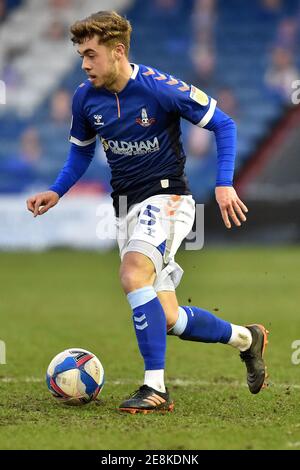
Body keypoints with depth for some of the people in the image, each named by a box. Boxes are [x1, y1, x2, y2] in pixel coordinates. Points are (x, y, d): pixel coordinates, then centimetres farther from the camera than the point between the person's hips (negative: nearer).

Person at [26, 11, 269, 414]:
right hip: (127, 207, 6)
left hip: (166, 196, -6)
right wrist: (56, 192, 3)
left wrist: (225, 184, -16)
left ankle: (155, 388, -27)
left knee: (133, 274, -32)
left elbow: (223, 124, -7)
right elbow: (81, 152, 18)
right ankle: (247, 338, 29)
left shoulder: (160, 88, -17)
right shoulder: (85, 98, 0)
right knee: (168, 320, 3)